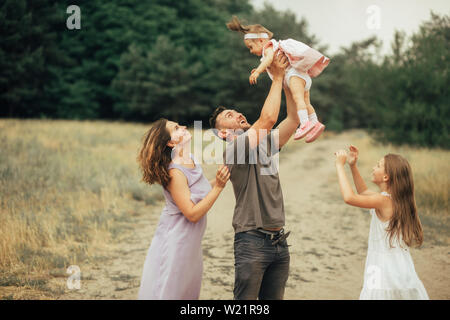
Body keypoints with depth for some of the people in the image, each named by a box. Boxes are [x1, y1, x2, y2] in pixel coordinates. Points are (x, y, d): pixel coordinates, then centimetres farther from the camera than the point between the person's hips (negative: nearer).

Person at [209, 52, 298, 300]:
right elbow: (267, 119, -19)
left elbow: (293, 120, 12)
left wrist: (285, 78, 7)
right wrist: (277, 78, -9)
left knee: (273, 299, 11)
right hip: (252, 241, -7)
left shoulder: (265, 146, 16)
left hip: (279, 242, 7)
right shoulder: (233, 149, -8)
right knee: (245, 300, -4)